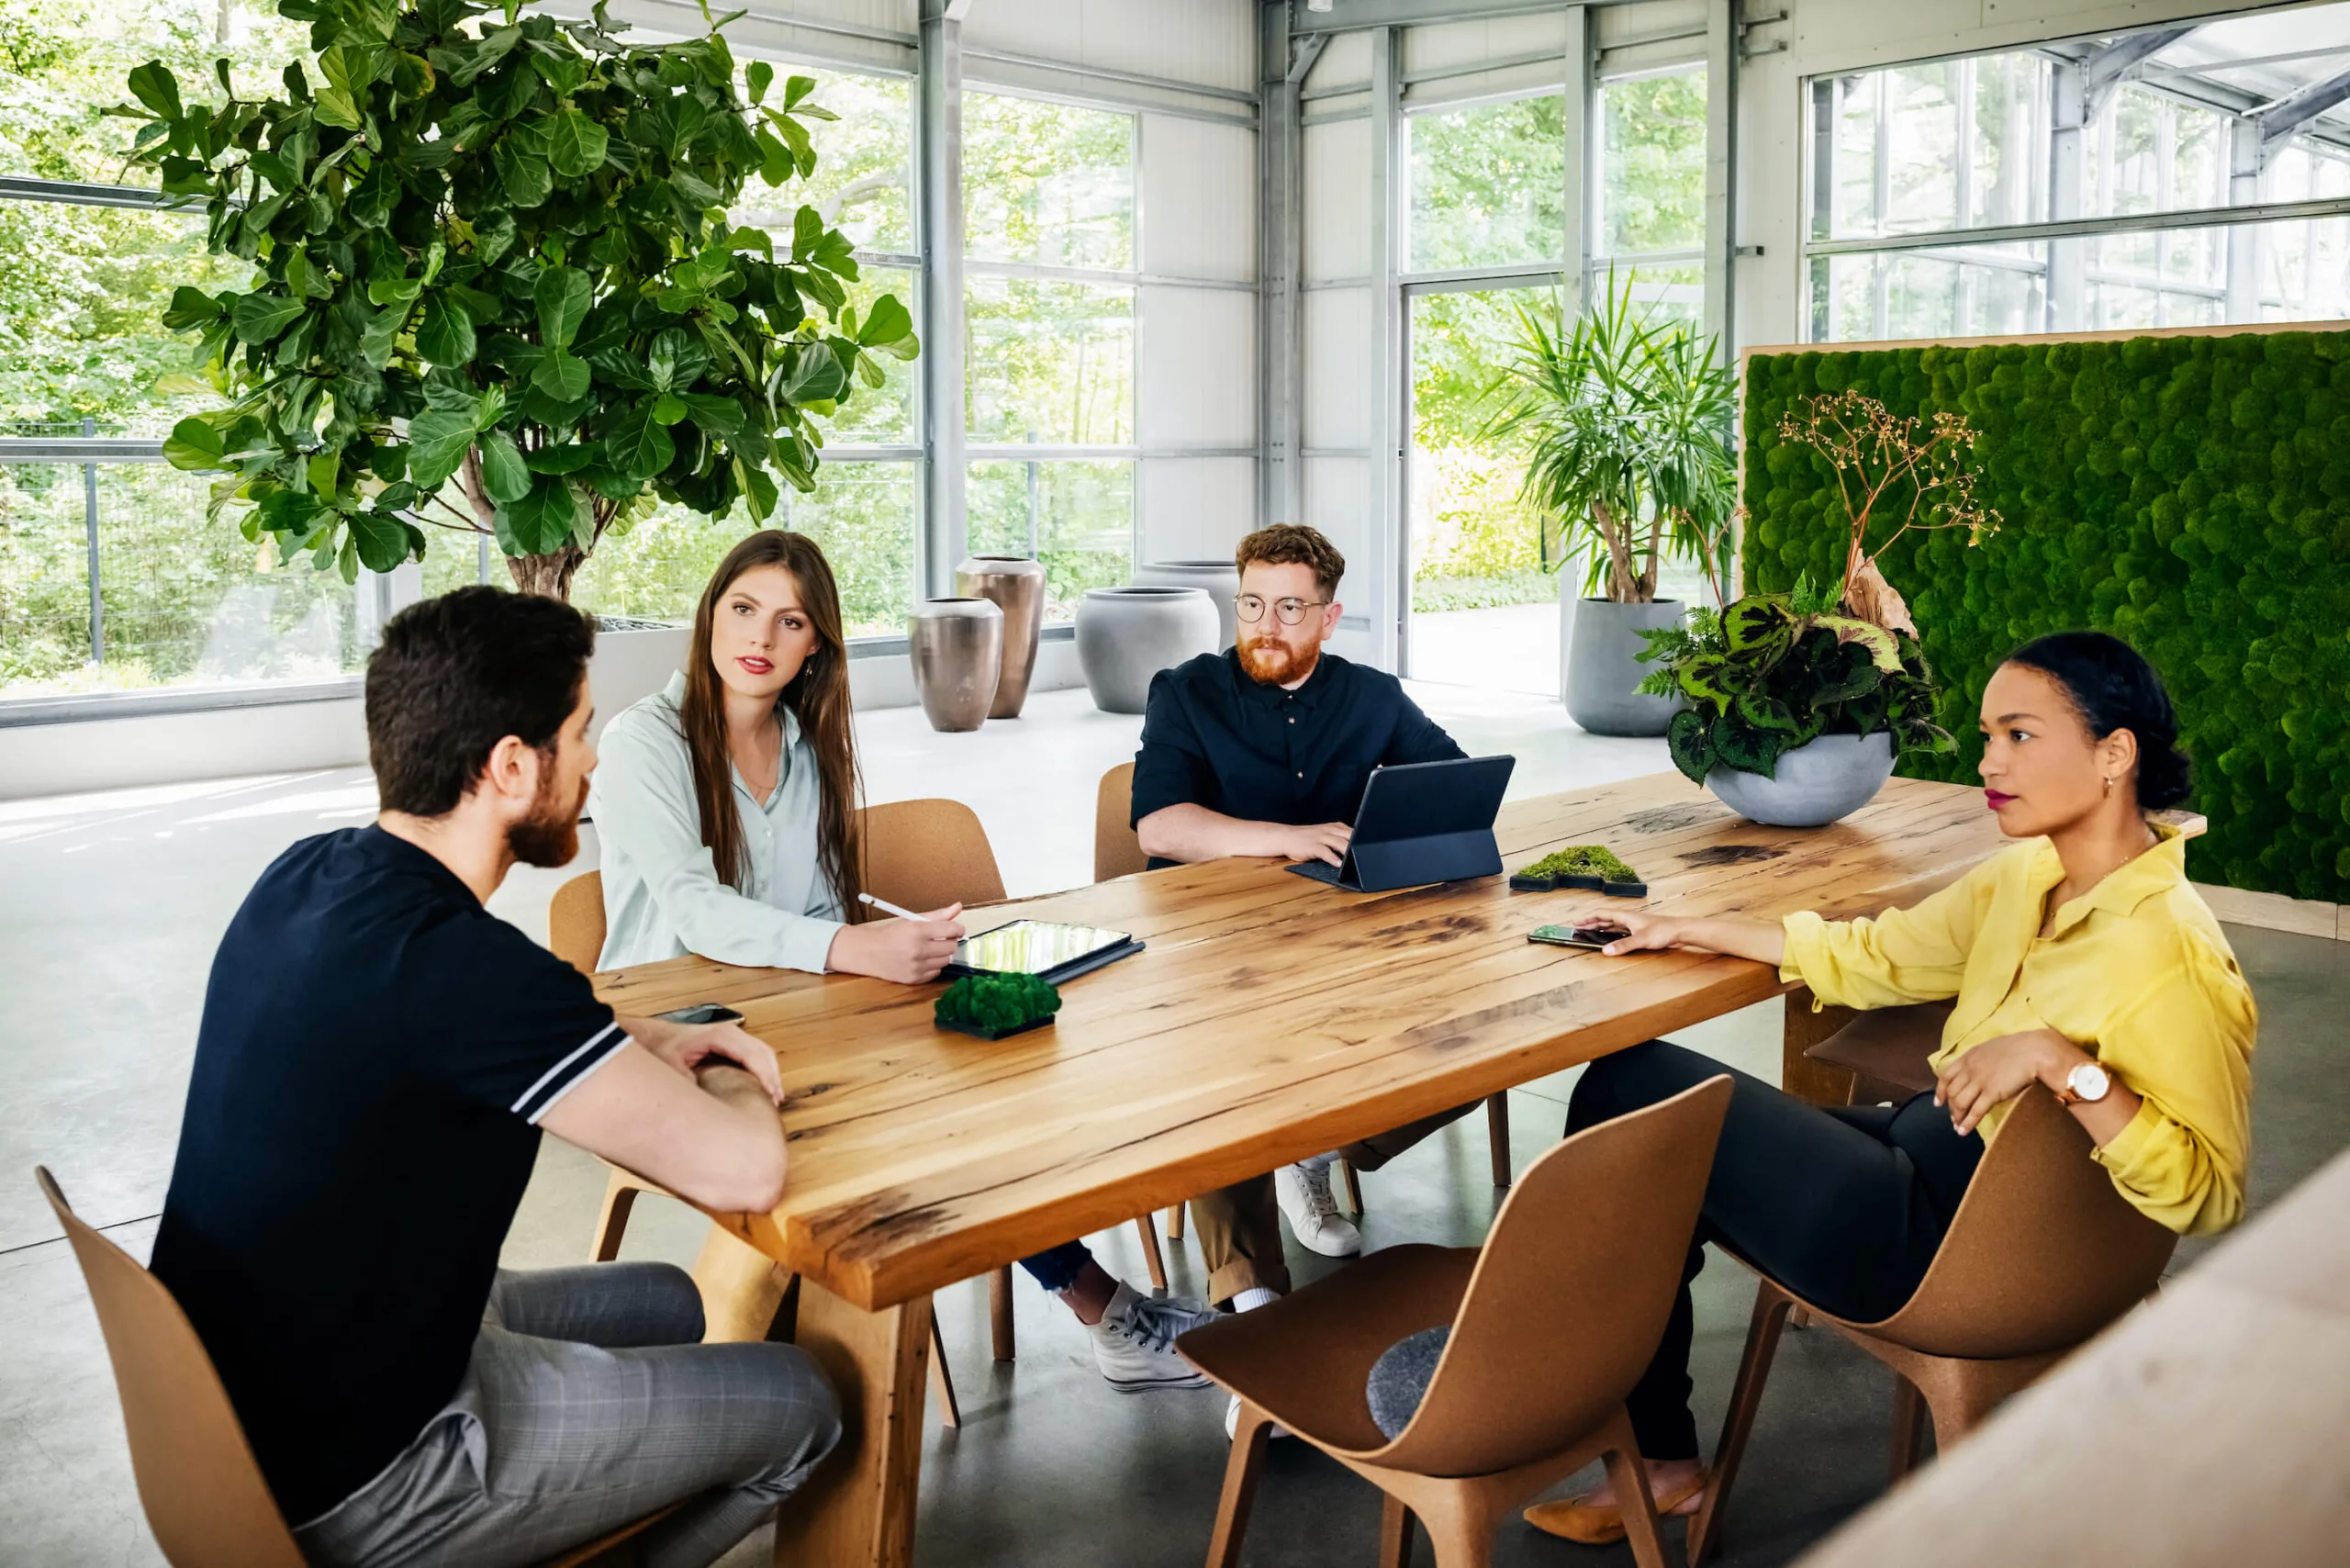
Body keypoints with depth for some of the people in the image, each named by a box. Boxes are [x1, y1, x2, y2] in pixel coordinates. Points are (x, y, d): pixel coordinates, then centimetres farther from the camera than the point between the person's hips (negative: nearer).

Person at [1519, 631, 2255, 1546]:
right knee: (1642, 1157, 11)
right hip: (1924, 1153, 9)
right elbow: (1871, 955, 15)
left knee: (1630, 1087, -4)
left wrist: (2059, 1058, -33)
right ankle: (1658, 1459, 20)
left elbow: (2208, 1195, -26)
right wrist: (1688, 933, 14)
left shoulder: (2168, 953, -20)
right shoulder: (2028, 876, 6)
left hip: (1946, 1242, -9)